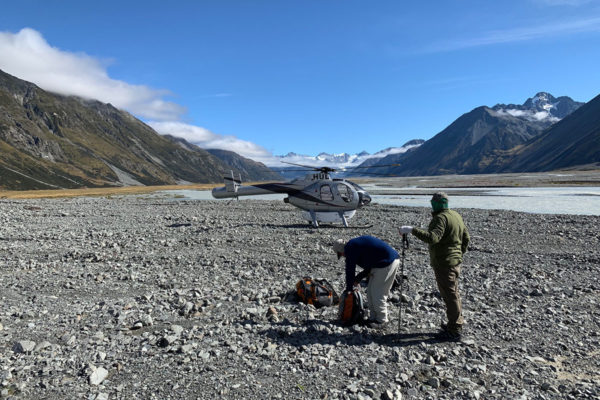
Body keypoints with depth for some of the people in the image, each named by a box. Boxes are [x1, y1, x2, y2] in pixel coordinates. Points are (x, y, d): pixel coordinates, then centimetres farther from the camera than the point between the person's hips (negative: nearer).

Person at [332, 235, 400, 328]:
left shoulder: (350, 248, -10)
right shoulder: (356, 244, 19)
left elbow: (350, 270, -6)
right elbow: (369, 265, 24)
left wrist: (348, 288, 5)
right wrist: (358, 278, 20)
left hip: (387, 262, -10)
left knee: (377, 293, -2)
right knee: (371, 291, 14)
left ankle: (382, 320, 10)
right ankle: (373, 317, 22)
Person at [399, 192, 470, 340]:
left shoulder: (440, 218, -21)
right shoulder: (456, 215, 10)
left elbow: (433, 237, -36)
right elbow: (466, 237, 17)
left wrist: (412, 230, -35)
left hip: (444, 264, -10)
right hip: (455, 261, 10)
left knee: (450, 296, 0)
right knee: (453, 293, 21)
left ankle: (454, 331, 10)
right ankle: (457, 323, 35)